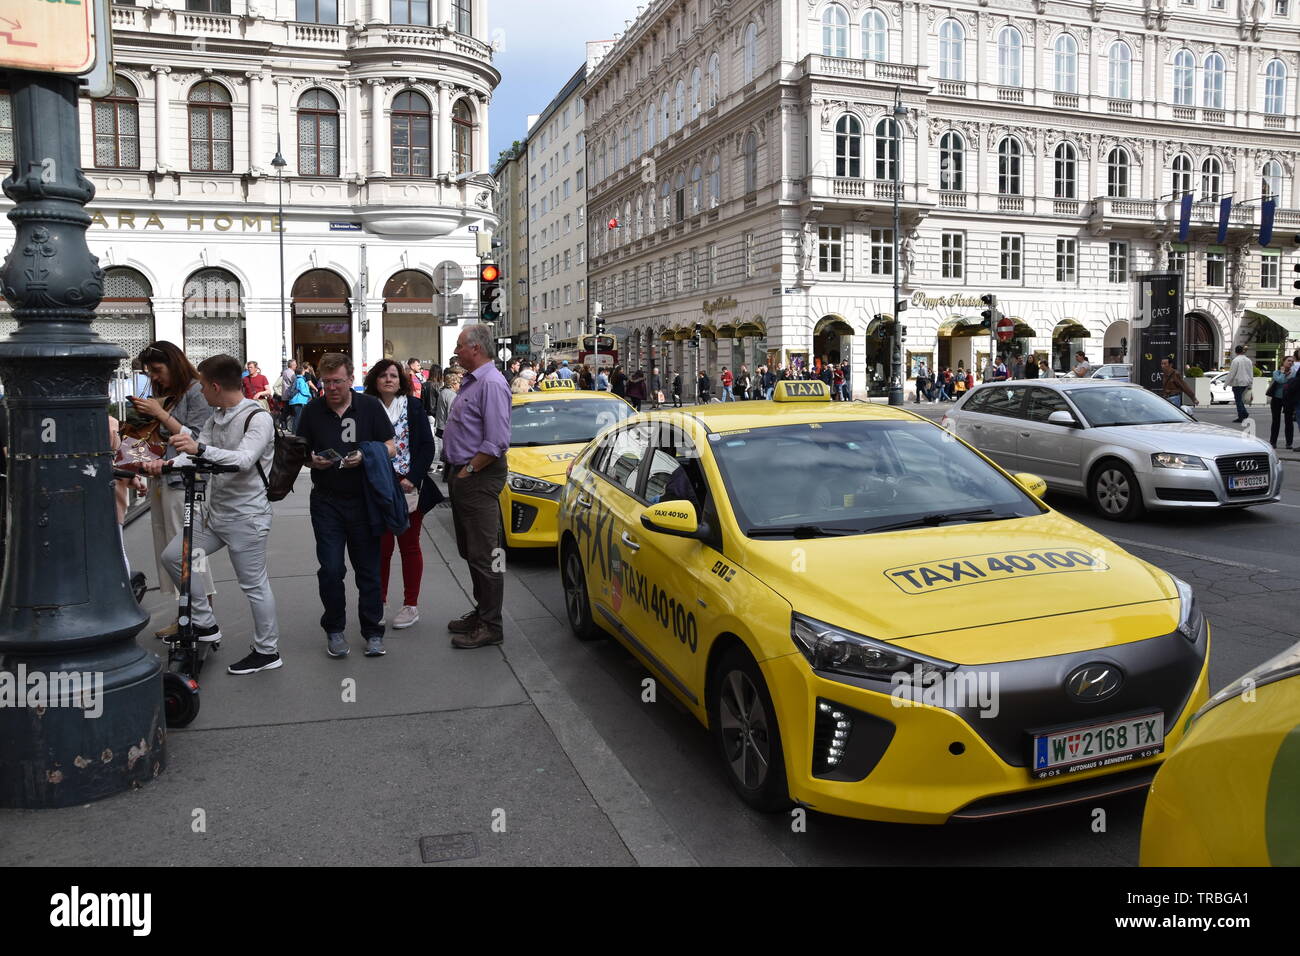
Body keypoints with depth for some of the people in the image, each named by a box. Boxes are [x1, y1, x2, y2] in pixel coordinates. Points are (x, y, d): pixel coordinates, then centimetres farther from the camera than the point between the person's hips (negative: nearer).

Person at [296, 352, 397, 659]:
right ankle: (334, 630, 16)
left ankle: (373, 631, 16)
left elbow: (391, 447, 2)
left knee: (369, 569, 4)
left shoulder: (370, 406, 0)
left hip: (364, 500, -1)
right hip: (326, 501, 1)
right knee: (330, 569, -2)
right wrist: (312, 460, -12)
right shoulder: (312, 410, 4)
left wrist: (364, 456, -17)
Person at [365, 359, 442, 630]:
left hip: (409, 487, 0)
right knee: (381, 546, 2)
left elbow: (427, 445, -2)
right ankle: (379, 601, 13)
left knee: (409, 546, 8)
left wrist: (413, 478, -11)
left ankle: (411, 605, 14)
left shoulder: (414, 406, 2)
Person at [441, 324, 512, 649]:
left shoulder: (491, 384, -17)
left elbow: (496, 442, -24)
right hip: (462, 476, 11)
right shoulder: (470, 381, 16)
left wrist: (469, 470, -17)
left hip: (479, 479, -11)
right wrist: (455, 472, 14)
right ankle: (481, 611, 30)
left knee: (484, 555, -5)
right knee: (470, 552, 18)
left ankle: (490, 626, 2)